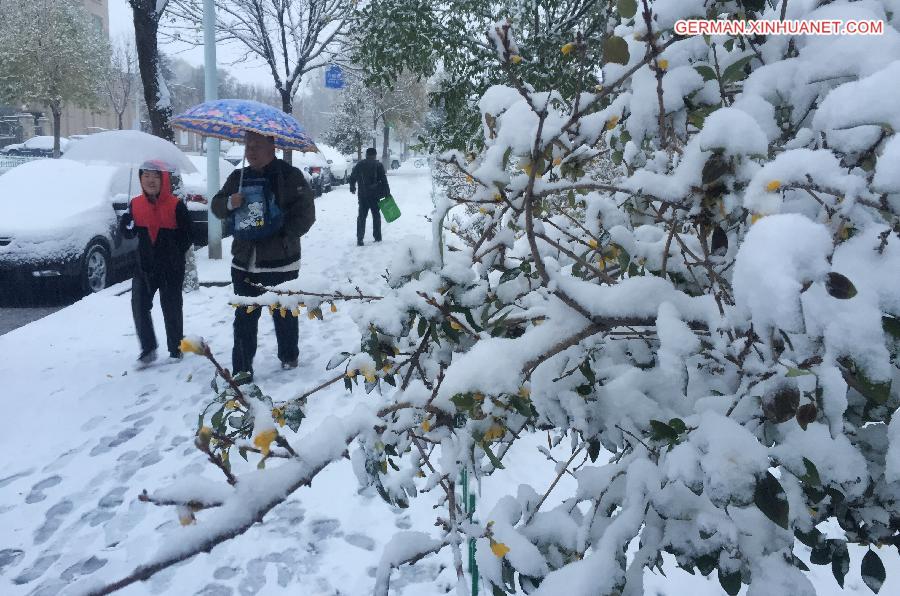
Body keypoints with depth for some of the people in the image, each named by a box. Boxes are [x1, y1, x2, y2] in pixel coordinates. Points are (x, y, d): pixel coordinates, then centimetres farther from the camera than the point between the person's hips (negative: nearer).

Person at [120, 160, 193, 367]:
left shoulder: (176, 205, -8)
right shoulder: (136, 204, 4)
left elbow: (186, 235, -6)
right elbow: (128, 234, 9)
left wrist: (175, 255, -12)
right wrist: (126, 224, -12)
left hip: (171, 268, -3)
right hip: (144, 266, 4)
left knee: (171, 308, 8)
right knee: (139, 306, -2)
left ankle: (176, 349, 21)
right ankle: (147, 349, 9)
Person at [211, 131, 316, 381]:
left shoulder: (290, 176, -5)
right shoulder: (238, 177, 11)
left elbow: (305, 213, -8)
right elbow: (217, 206, 14)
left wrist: (284, 238, -17)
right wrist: (230, 203, -9)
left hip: (280, 262, -4)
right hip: (244, 261, 4)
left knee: (284, 314, 11)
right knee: (244, 318, 4)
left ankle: (289, 356, 32)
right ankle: (241, 369, 9)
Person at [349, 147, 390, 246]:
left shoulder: (359, 165, 5)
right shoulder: (378, 165, -2)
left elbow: (352, 177, 11)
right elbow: (384, 180, -7)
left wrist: (352, 188, 27)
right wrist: (387, 192, -2)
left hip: (362, 195, 1)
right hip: (375, 195, -1)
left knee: (362, 216, 5)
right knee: (376, 215, 11)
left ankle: (359, 239, -1)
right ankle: (377, 237, 13)